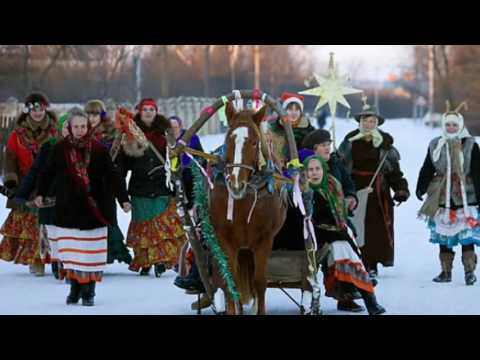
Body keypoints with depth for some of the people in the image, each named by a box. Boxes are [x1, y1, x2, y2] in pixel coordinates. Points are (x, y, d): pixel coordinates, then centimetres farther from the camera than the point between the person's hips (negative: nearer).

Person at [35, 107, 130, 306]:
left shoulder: (98, 149, -3)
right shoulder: (60, 149, 0)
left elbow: (112, 175, -3)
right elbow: (48, 173, 11)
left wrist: (123, 198, -8)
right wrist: (41, 194, 7)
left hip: (94, 209, -1)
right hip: (68, 209, 1)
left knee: (91, 253, 1)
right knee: (71, 252, 0)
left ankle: (88, 291, 11)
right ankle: (75, 288, 14)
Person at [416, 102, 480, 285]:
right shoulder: (435, 145, 7)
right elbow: (427, 169, 13)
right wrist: (421, 188, 6)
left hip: (465, 198, -3)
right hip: (442, 197, 3)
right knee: (443, 236, 7)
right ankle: (446, 271, 15)